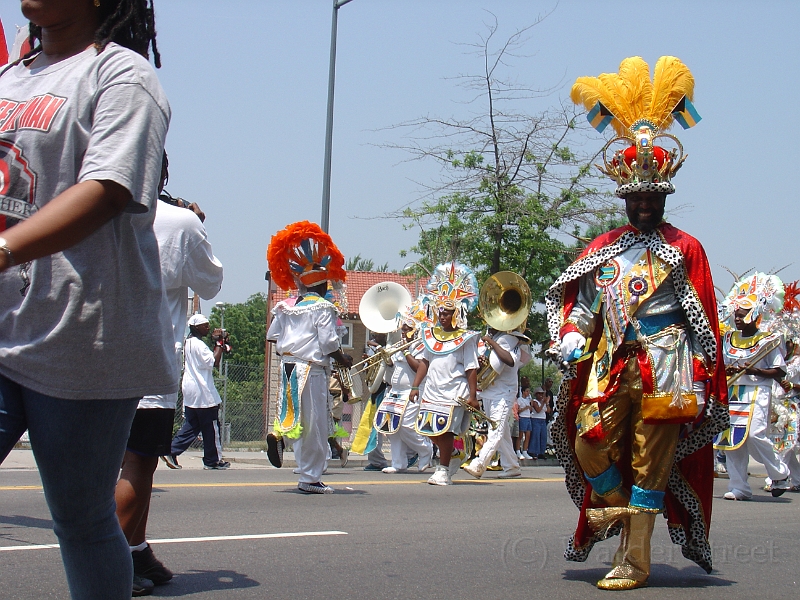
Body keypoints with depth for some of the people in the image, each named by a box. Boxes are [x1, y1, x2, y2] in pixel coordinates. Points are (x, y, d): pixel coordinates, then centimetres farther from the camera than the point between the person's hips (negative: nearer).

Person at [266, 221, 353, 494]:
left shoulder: (285, 307, 10)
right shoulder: (323, 307, -8)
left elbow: (273, 337, 12)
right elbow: (329, 343, -13)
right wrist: (345, 360, 2)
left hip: (288, 367, 6)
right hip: (312, 369, -6)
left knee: (301, 423, 18)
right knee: (315, 426, 0)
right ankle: (310, 478, 2)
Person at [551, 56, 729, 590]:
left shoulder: (685, 249, 4)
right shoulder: (602, 249, 13)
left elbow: (704, 321, 2)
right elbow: (578, 303, 13)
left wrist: (707, 382, -3)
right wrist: (571, 340, -7)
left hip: (663, 370, -3)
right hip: (609, 365, 3)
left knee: (649, 465, -1)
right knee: (589, 444, -6)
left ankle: (635, 561, 5)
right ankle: (618, 507, 24)